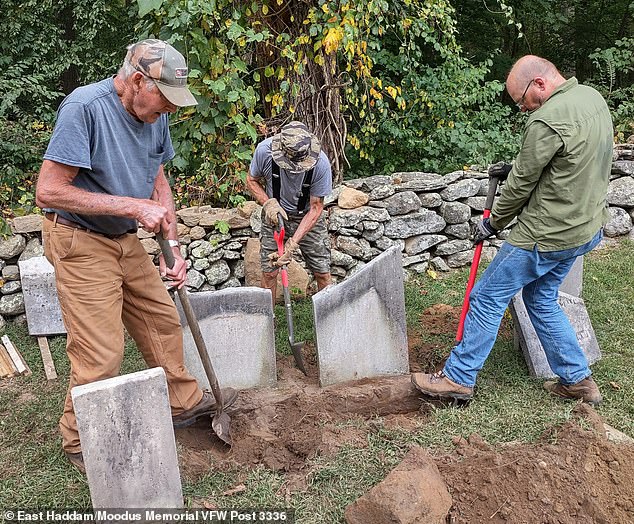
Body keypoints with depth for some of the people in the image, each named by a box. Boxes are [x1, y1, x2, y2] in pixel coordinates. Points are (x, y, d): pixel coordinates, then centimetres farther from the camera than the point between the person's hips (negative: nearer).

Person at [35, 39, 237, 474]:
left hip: (126, 241, 8)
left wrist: (172, 246, -1)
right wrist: (134, 206, -27)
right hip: (81, 243, -7)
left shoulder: (154, 115, 0)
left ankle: (184, 403, 34)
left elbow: (159, 182, 9)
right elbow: (48, 192, -26)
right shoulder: (84, 107, -23)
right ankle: (80, 443, 18)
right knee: (101, 353, -5)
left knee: (163, 321, 15)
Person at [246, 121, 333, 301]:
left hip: (307, 217, -1)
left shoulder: (320, 163, -29)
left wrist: (292, 243, -26)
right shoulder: (264, 150, -25)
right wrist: (268, 203, -24)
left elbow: (315, 208, -20)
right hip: (274, 214, 1)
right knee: (269, 272, 0)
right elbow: (252, 180, -5)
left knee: (322, 272, 0)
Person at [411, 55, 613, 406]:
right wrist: (514, 168, 10)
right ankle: (577, 379, 28)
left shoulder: (546, 120, -23)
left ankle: (458, 378, 12)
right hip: (587, 227, 10)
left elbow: (522, 184, -16)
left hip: (547, 234, -10)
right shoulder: (593, 97, 8)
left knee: (487, 297, 2)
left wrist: (493, 224, 0)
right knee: (541, 299, 22)